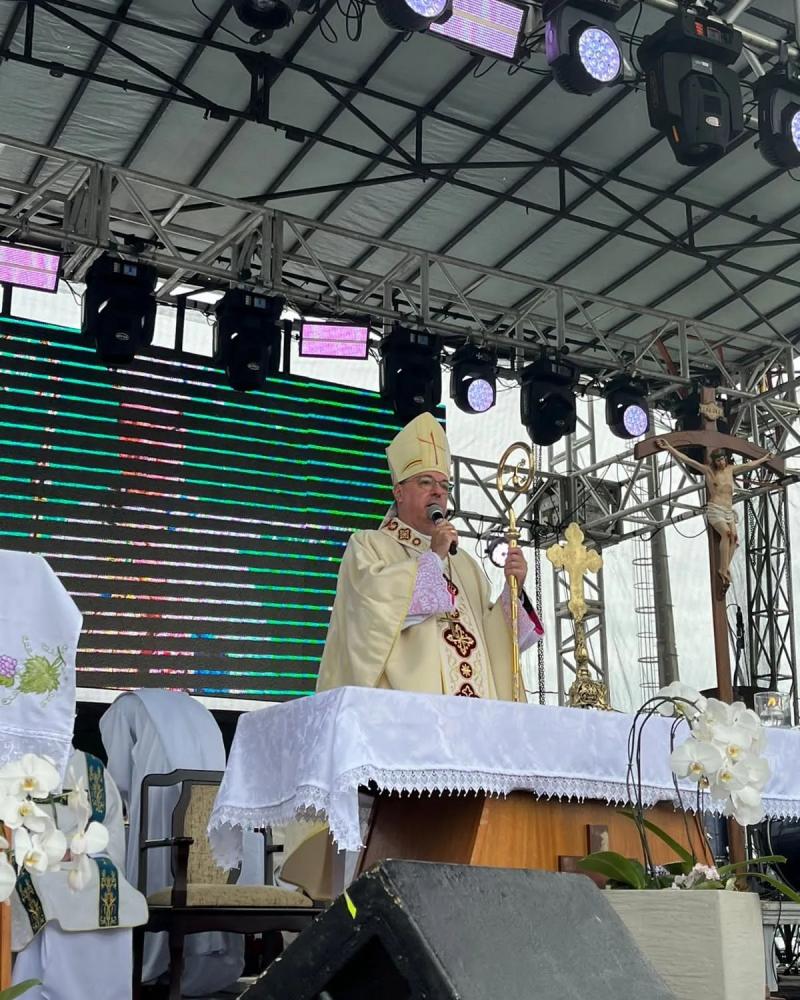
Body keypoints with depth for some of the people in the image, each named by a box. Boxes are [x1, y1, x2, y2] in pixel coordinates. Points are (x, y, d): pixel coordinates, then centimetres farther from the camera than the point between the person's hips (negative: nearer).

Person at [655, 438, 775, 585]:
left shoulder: (731, 469, 16)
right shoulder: (708, 470, 4)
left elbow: (749, 465, 31)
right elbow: (686, 459, -2)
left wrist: (764, 459, 41)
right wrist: (669, 447, -9)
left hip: (729, 511, 5)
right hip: (714, 509, -5)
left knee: (734, 535, -18)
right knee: (726, 532, -28)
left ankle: (725, 569, -22)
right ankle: (724, 569, -29)